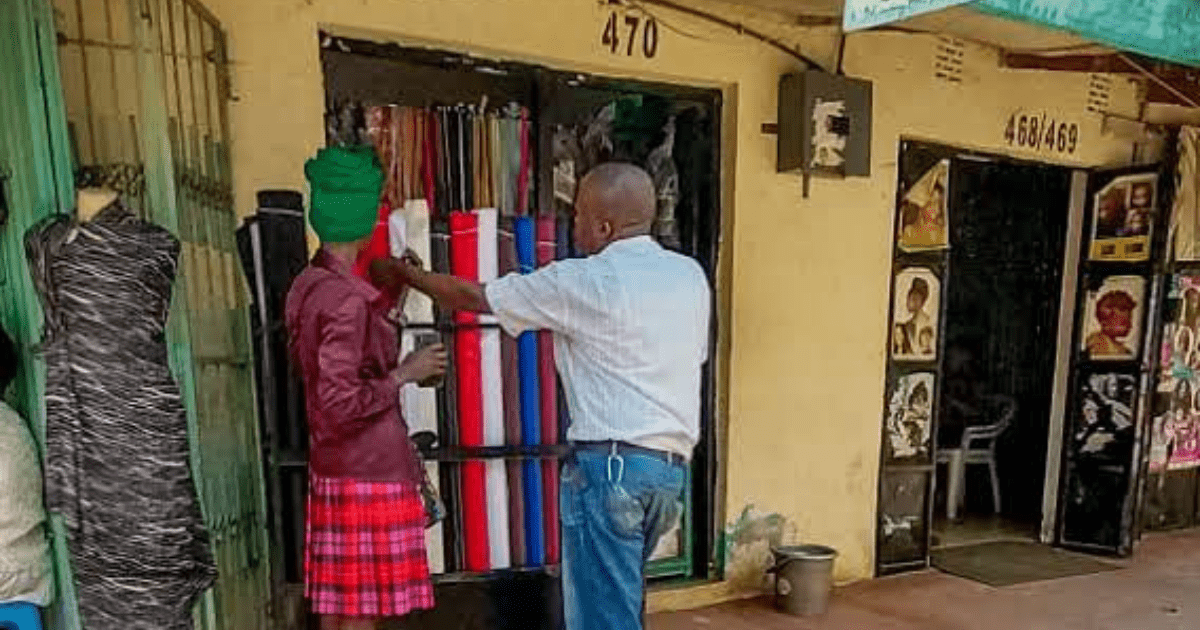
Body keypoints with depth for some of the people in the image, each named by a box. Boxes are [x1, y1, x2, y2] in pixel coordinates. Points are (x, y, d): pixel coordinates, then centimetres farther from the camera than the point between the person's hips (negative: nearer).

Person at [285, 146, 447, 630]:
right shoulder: (347, 298, -21)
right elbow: (340, 404, -25)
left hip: (332, 471, 9)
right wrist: (405, 373, -13)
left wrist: (388, 297, 16)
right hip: (371, 476, -9)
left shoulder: (306, 288, 7)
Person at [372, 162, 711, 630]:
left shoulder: (584, 281, -9)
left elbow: (474, 297, 1)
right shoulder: (690, 275, 8)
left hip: (611, 464, -8)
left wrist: (406, 274, 17)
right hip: (671, 467, 8)